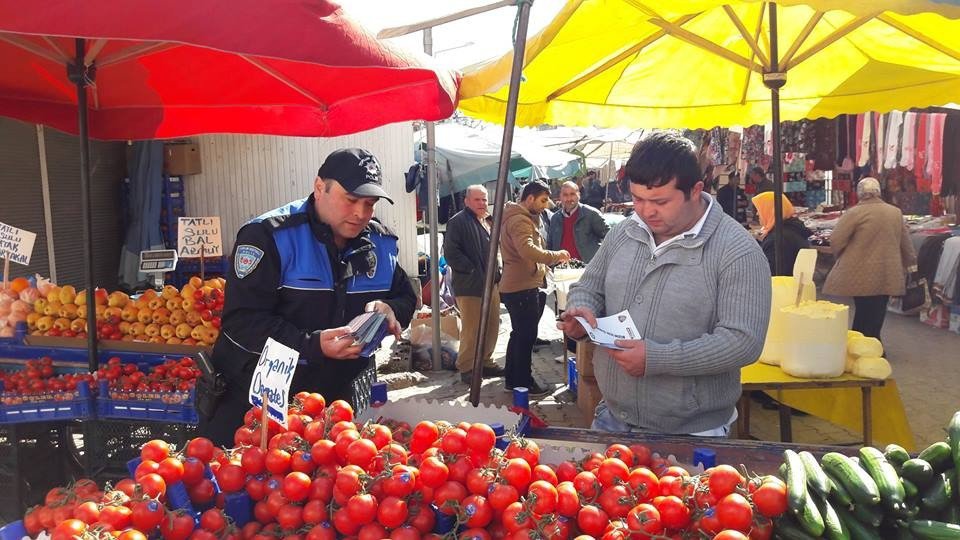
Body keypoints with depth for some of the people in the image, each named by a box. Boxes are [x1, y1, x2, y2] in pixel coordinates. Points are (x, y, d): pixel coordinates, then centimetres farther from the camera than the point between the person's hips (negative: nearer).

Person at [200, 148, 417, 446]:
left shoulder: (380, 243, 3)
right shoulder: (270, 236, -16)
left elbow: (406, 296, 15)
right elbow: (241, 321, -21)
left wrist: (390, 309, -10)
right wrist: (313, 345, -32)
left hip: (334, 399, 5)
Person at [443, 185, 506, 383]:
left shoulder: (489, 221, 19)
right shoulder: (458, 222, -8)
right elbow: (451, 252, -16)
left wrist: (496, 274, 17)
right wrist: (472, 270, -15)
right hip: (470, 285, -8)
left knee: (492, 326, 12)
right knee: (471, 329, -6)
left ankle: (485, 362, 25)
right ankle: (466, 368, 5)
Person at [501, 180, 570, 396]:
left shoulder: (522, 218, 18)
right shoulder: (520, 220, -18)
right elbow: (528, 250, -34)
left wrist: (541, 268, 15)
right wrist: (556, 256, -26)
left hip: (515, 286, 11)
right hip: (522, 288, -11)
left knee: (520, 333, 19)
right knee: (526, 335, -1)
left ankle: (512, 380, 28)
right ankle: (524, 383, 9)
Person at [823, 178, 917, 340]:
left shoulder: (855, 213, -9)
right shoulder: (896, 213, 9)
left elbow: (836, 241, -9)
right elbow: (906, 244, 17)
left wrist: (843, 259, 10)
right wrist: (910, 262, 32)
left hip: (862, 275, -4)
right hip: (887, 276, 4)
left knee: (863, 317, 1)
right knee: (875, 317, 10)